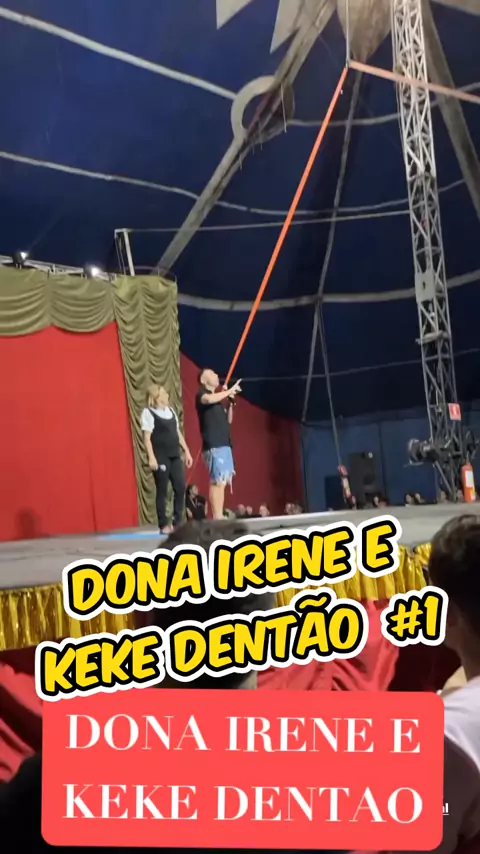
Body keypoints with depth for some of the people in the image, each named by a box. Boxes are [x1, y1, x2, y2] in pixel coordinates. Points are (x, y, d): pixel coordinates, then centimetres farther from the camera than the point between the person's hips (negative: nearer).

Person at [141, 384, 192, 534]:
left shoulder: (170, 410, 17)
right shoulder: (148, 412, -5)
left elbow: (178, 433, 20)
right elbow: (147, 437, -11)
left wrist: (186, 451, 15)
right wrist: (151, 457, -19)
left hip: (175, 456, 7)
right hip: (160, 457, -7)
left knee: (180, 488, 2)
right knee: (162, 491, -2)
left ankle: (177, 522, 11)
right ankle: (164, 525, 5)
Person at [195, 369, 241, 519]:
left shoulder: (219, 398, 23)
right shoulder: (201, 394, 0)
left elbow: (228, 420, 24)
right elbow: (209, 399, -25)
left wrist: (230, 402, 10)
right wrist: (230, 390, -14)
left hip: (225, 444, 8)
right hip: (213, 446, -8)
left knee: (222, 482, 5)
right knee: (217, 482, -13)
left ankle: (220, 518, 6)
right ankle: (216, 518, -14)